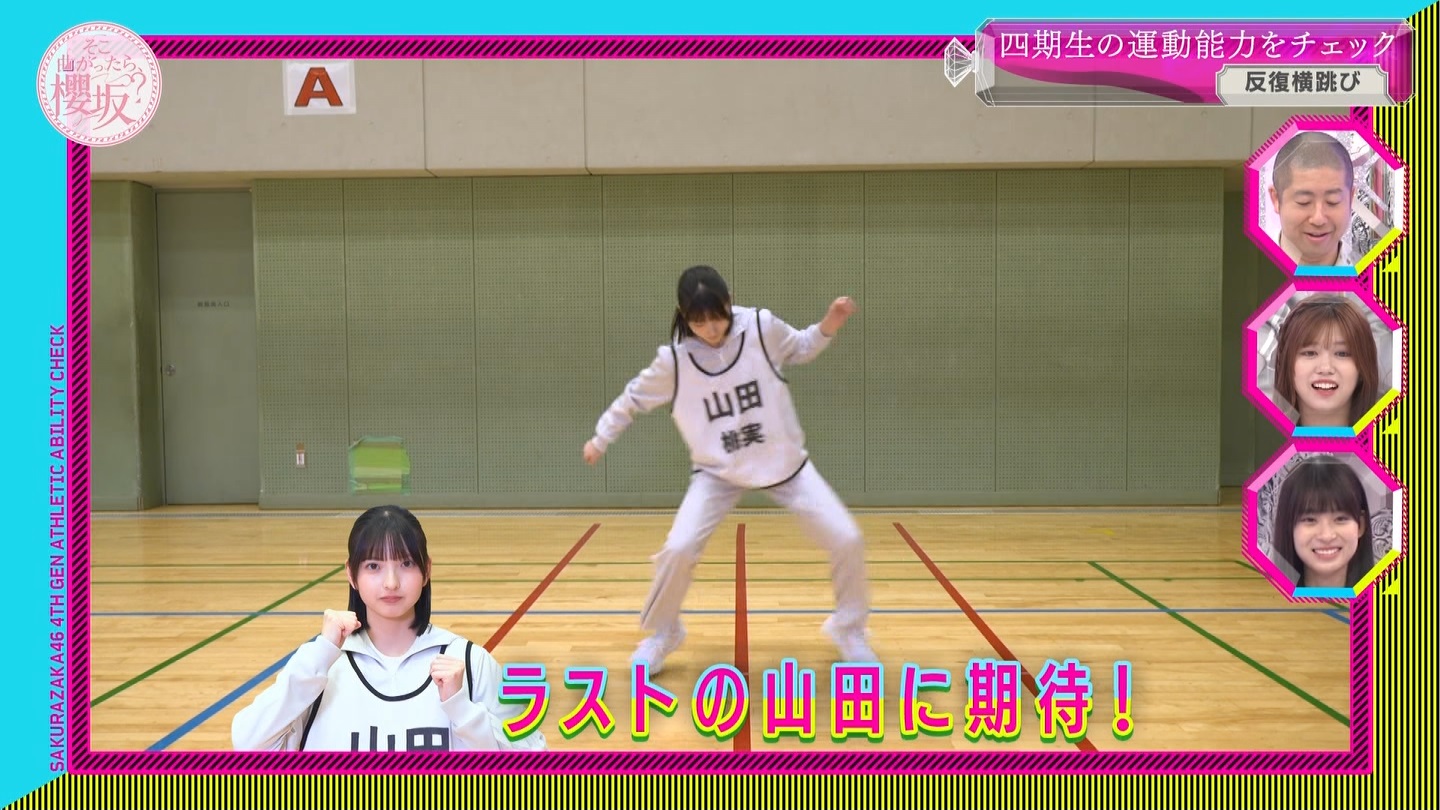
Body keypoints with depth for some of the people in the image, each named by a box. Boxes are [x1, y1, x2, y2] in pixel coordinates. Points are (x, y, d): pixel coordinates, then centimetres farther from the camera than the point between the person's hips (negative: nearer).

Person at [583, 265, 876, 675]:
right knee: (678, 550, -18)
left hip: (785, 461, 1)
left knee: (846, 540, -8)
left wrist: (828, 326, -11)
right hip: (719, 470, -1)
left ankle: (849, 629, 18)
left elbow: (799, 348, 7)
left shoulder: (761, 327, -14)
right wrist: (600, 439, 12)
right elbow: (635, 397, 2)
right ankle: (662, 633, 12)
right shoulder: (673, 359, -15)